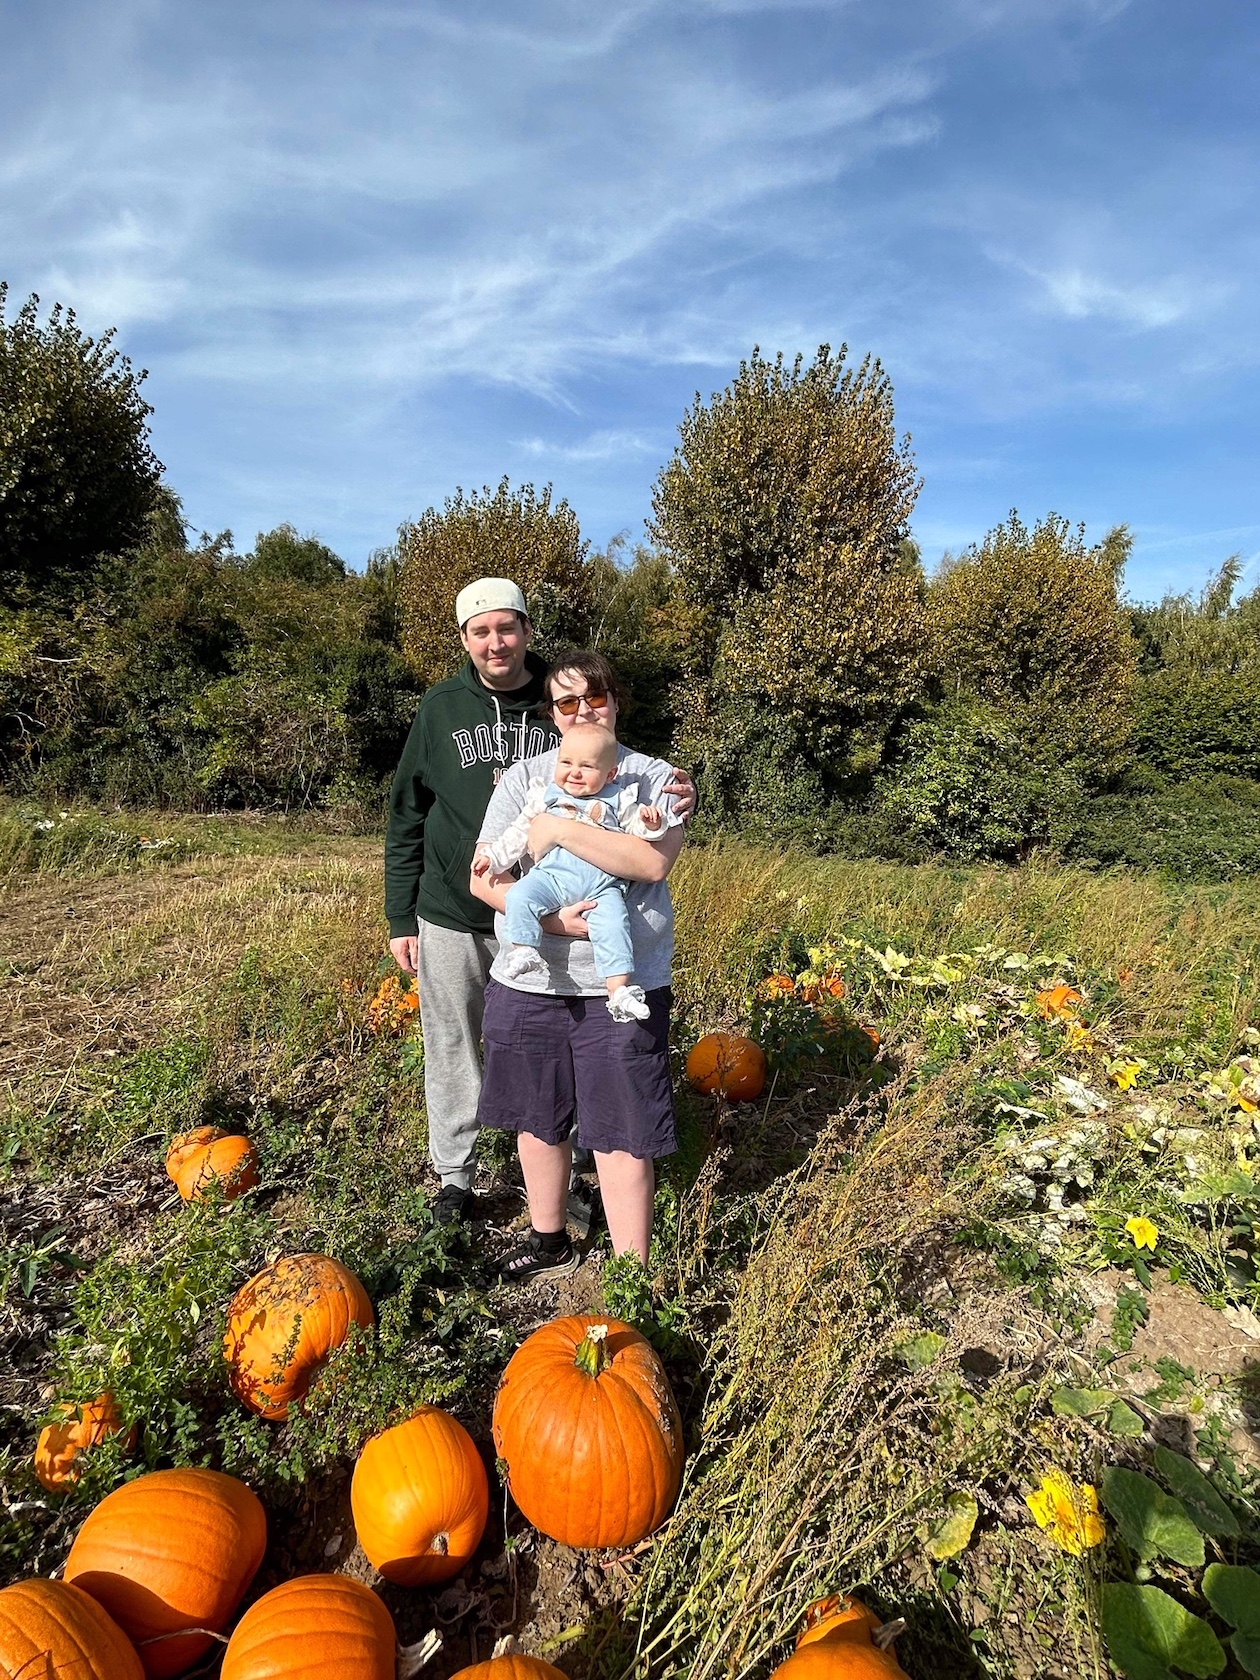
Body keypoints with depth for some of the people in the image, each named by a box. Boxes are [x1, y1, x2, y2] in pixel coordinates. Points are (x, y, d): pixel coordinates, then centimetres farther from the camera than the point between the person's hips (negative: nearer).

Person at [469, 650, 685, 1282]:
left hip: (622, 987, -3)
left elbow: (653, 861, -19)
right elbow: (483, 878, -1)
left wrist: (559, 827, -18)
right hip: (528, 981, 4)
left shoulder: (654, 778, 0)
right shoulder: (524, 777, 5)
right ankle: (549, 1241, 42)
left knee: (621, 1133, 3)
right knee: (538, 1119, 18)